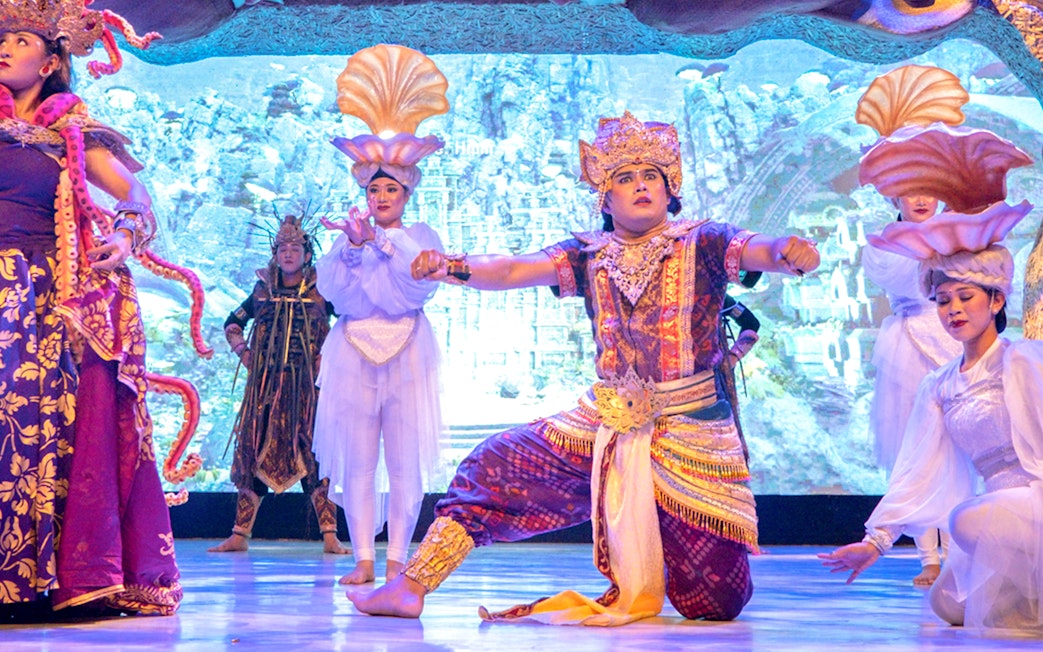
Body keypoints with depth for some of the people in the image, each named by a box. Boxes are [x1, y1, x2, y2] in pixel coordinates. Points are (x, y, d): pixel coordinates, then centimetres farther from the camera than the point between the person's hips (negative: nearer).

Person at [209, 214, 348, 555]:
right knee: (255, 451, 1)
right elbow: (232, 323, 24)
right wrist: (243, 351, 10)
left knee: (315, 453, -7)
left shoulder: (321, 292, 2)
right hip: (266, 383, 3)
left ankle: (330, 536, -6)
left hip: (308, 385, -3)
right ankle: (240, 534, 6)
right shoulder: (264, 290, 11)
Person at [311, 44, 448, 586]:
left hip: (406, 353, -1)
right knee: (356, 461, -1)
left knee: (406, 462, -3)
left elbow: (419, 282, -10)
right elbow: (331, 287, -3)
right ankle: (363, 559, 4)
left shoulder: (420, 236, 10)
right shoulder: (346, 237, 14)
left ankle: (397, 560, 4)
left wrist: (378, 241, -16)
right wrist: (354, 245, -16)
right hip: (355, 353, 2)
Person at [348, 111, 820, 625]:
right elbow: (514, 270, -9)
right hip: (607, 423, 3)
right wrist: (453, 268, -27)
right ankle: (410, 588, 1)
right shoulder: (588, 256, 4)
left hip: (691, 431, -3)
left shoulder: (701, 245, -4)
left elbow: (759, 251, -21)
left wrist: (790, 252, -45)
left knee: (717, 602, -5)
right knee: (495, 467, -5)